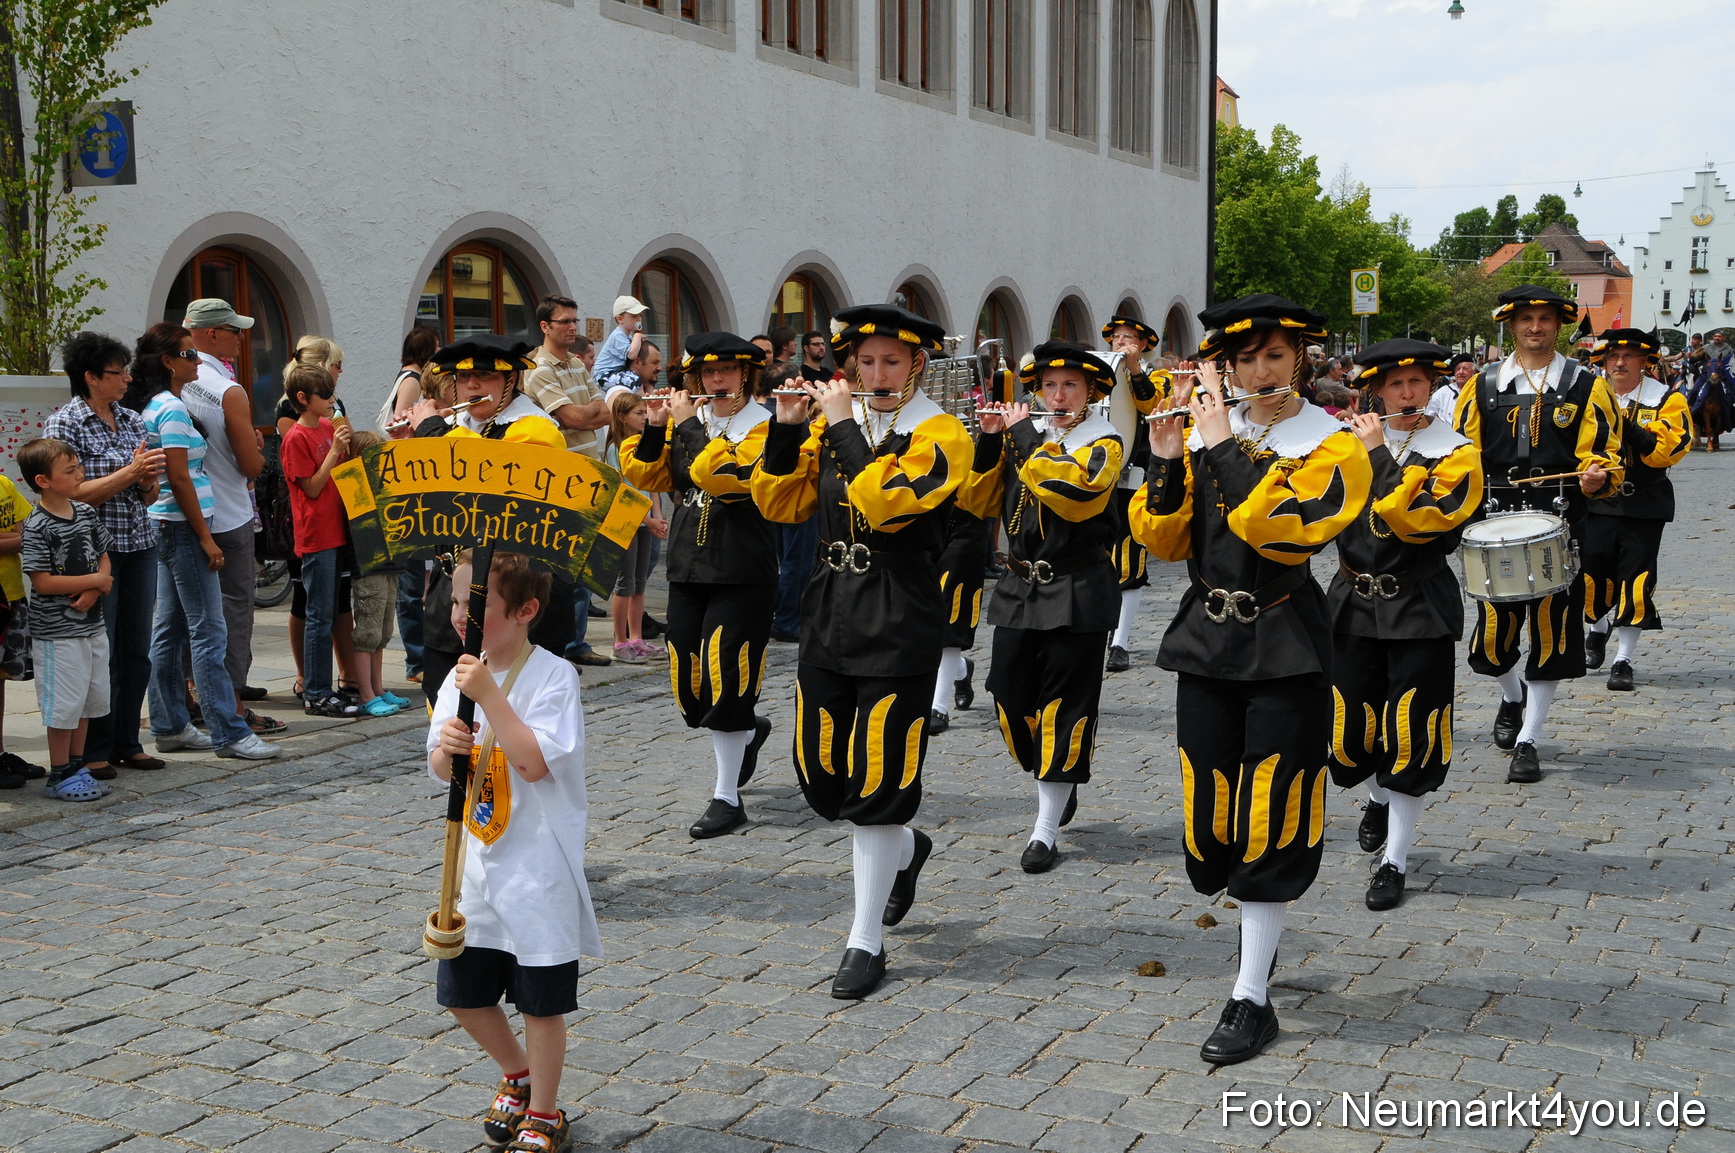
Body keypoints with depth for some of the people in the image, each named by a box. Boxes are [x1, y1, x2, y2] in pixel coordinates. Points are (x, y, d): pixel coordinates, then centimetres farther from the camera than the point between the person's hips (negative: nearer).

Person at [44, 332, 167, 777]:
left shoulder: (132, 420, 12)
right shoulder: (63, 424, -6)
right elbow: (72, 494, -13)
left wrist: (149, 480, -6)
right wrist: (128, 473, -16)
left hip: (139, 545, 6)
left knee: (137, 651, 8)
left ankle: (127, 743, 19)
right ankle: (95, 750, 10)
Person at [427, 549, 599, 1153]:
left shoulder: (552, 675, -16)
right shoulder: (460, 674, 4)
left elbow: (535, 763, -25)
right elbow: (441, 769, 8)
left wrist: (489, 696, -27)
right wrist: (446, 748, -15)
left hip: (537, 865, -7)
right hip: (476, 859, 7)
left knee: (541, 1000, 5)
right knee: (461, 992, 15)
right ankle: (518, 1075, 41)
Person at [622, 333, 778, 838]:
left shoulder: (762, 426, -6)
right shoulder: (686, 421, 11)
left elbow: (723, 474, -23)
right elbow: (643, 476, 6)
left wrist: (688, 424, -15)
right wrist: (655, 427, -7)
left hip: (741, 573, -6)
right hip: (688, 568, 6)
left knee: (724, 682, -7)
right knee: (688, 685, 9)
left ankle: (727, 798, 3)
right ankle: (749, 731, 38)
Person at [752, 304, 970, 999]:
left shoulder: (940, 434, -8)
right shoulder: (832, 426, 9)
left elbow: (887, 503, -24)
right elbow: (779, 504, 4)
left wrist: (845, 426, -17)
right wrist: (787, 428, -8)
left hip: (898, 627, -6)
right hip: (830, 618, 6)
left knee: (877, 785, -3)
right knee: (821, 778, 12)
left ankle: (866, 943, 9)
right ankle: (906, 848, 41)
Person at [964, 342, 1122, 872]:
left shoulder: (1103, 442, -5)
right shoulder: (1023, 436, 10)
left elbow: (1076, 494, -25)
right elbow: (982, 502, 3)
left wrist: (1026, 437, -17)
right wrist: (990, 440, -9)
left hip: (1077, 594, -5)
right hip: (1019, 588, 5)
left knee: (1064, 709, -1)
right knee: (1011, 699, 6)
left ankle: (1046, 831, 6)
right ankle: (1056, 783, 32)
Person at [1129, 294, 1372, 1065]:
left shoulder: (1332, 444, -7)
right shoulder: (1207, 427, 5)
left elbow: (1286, 529, -24)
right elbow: (1164, 540, 0)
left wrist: (1222, 449, -21)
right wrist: (1167, 461, -14)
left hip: (1284, 647, -4)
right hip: (1207, 637, 4)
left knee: (1270, 817, -2)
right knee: (1209, 814, 10)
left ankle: (1252, 998, 7)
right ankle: (1259, 931, 38)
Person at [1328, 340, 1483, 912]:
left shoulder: (1455, 453, -7)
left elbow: (1415, 521, -23)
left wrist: (1379, 453, -20)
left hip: (1418, 610, -3)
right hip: (1354, 602, 3)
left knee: (1409, 736, -1)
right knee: (1351, 730, 9)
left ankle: (1394, 862, 11)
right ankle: (1378, 799, 43)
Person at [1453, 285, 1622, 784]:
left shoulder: (1586, 386, 5)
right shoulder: (1483, 385, 10)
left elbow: (1602, 454, 2)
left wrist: (1593, 479, -19)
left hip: (1559, 523, -2)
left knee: (1551, 630, -3)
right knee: (1494, 626, 3)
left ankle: (1527, 741, 6)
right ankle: (1512, 697, 36)